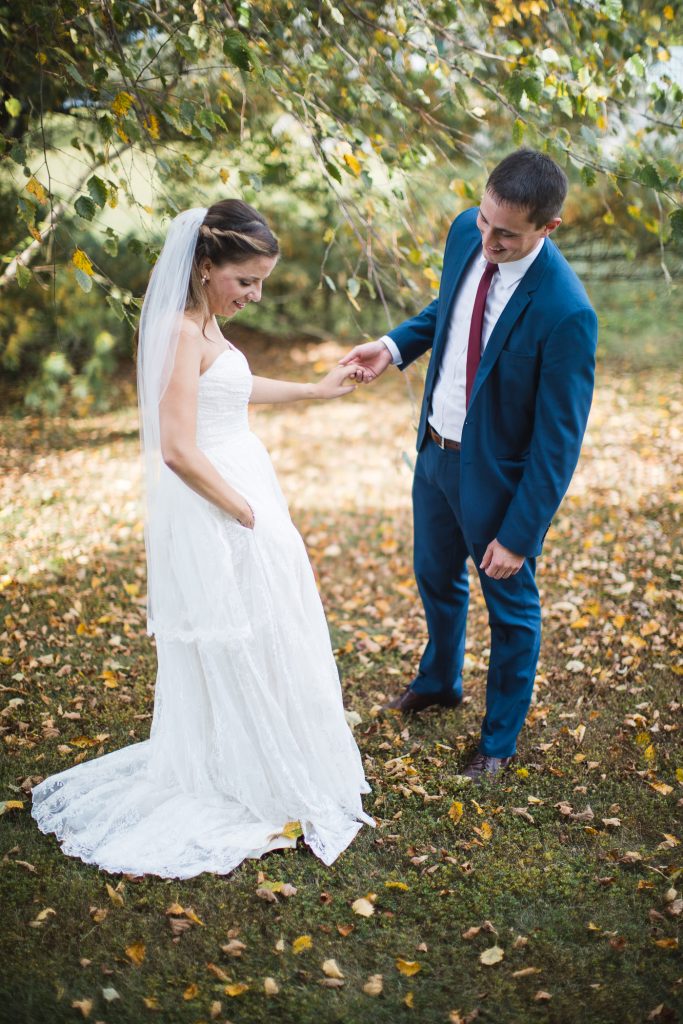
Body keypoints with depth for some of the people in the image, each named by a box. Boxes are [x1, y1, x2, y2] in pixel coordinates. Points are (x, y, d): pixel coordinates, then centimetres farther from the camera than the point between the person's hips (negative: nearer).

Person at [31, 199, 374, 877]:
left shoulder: (203, 322, 8)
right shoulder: (183, 333, -21)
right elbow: (179, 451, -27)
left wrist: (313, 391, 28)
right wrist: (249, 516, -17)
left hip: (237, 492, 10)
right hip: (213, 510, -10)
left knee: (237, 648, 20)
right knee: (235, 652, 3)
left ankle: (216, 769, 37)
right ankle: (257, 792, 20)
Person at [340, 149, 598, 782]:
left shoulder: (565, 313, -32)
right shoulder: (467, 232, -12)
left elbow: (558, 441, -24)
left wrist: (519, 535, -19)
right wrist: (395, 345, -7)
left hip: (499, 478, -7)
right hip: (436, 451, 7)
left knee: (510, 610, 16)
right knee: (436, 577, 28)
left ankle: (500, 740, 40)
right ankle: (440, 681, 57)